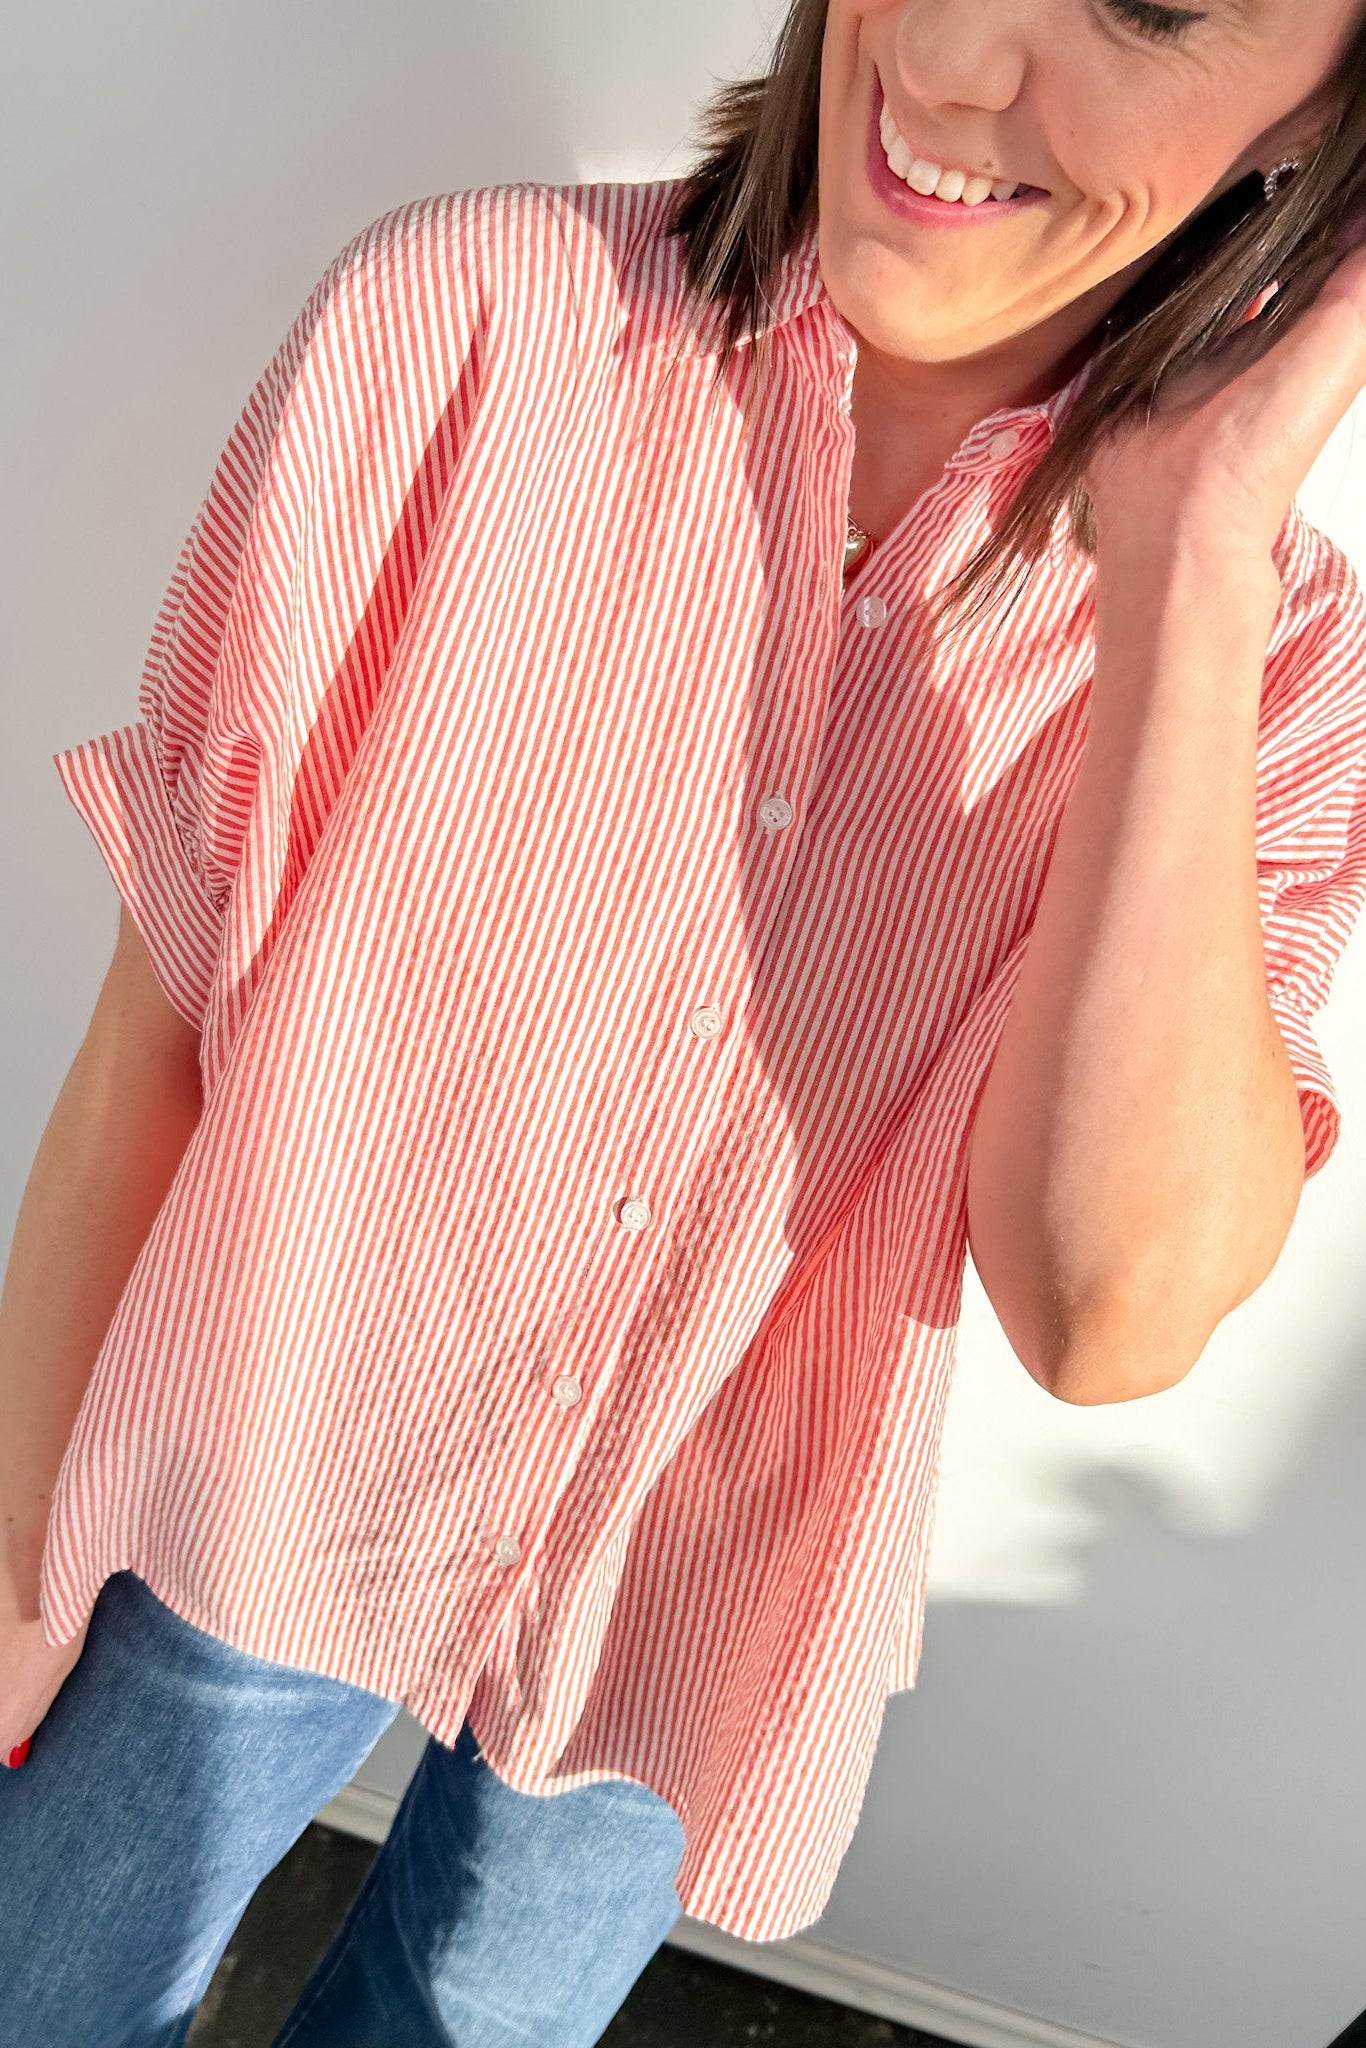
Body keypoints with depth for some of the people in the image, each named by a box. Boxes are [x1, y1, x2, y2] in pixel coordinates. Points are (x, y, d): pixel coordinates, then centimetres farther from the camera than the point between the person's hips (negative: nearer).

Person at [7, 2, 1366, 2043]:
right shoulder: (465, 326, -19)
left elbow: (1109, 1311, -26)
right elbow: (165, 1000, -13)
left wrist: (1189, 550, -29)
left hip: (691, 1624, 2)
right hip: (258, 1502, -1)